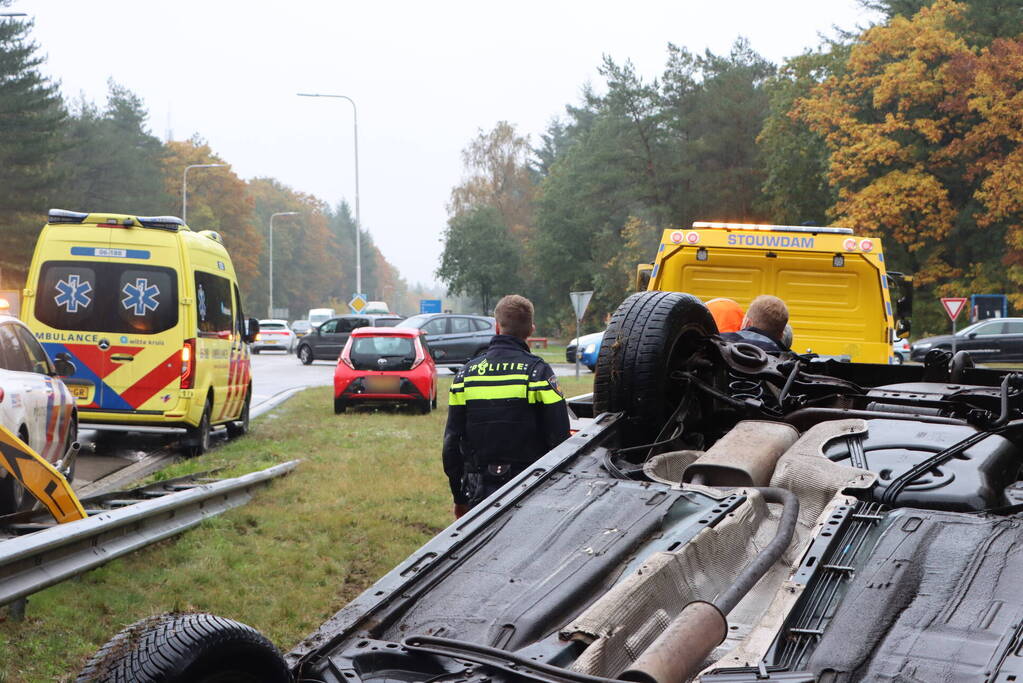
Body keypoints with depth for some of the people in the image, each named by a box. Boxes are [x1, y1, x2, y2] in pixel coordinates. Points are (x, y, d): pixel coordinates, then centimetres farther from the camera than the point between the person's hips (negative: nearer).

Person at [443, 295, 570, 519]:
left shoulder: (466, 373, 5)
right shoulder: (538, 372, -7)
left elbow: (451, 441, 8)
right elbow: (559, 438, -8)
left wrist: (459, 498, 16)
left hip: (480, 492, 3)